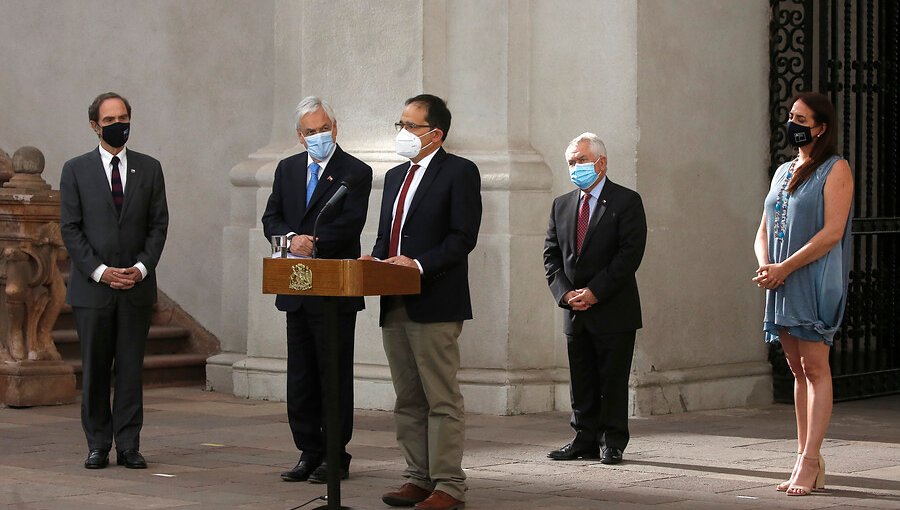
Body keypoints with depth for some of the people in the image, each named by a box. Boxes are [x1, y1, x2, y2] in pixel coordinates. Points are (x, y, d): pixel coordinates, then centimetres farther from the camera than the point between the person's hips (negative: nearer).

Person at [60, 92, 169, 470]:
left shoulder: (149, 169, 10)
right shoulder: (76, 170, 4)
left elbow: (159, 224, 7)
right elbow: (70, 228, 0)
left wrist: (142, 267, -7)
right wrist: (100, 271, -10)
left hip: (137, 286, 1)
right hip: (91, 286, -1)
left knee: (131, 368, 2)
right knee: (94, 369, 2)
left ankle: (128, 445, 6)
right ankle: (98, 445, 10)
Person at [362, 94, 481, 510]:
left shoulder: (459, 172, -4)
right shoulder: (395, 176, 20)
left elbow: (463, 237, -12)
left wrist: (420, 265, -21)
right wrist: (376, 261, 2)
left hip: (435, 304, -8)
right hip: (395, 305, 8)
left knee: (442, 399, -5)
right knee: (408, 401, 11)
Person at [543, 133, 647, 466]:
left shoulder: (627, 202, -4)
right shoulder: (561, 205, 13)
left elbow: (630, 253, -12)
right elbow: (551, 254, 11)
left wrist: (595, 291, -16)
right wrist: (565, 292, -6)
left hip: (614, 310, -5)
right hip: (575, 312, 5)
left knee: (613, 380, 0)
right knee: (581, 382, 8)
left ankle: (612, 443, 7)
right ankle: (585, 440, 15)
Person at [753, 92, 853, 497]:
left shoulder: (835, 170, -4)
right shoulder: (783, 172, 19)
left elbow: (832, 231, -14)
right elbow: (764, 230, 18)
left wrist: (785, 267, -16)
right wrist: (765, 266, -2)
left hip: (815, 281, -7)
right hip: (781, 284, 7)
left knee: (815, 368, -8)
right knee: (798, 370, 7)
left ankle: (809, 462, -10)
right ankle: (808, 461, 10)